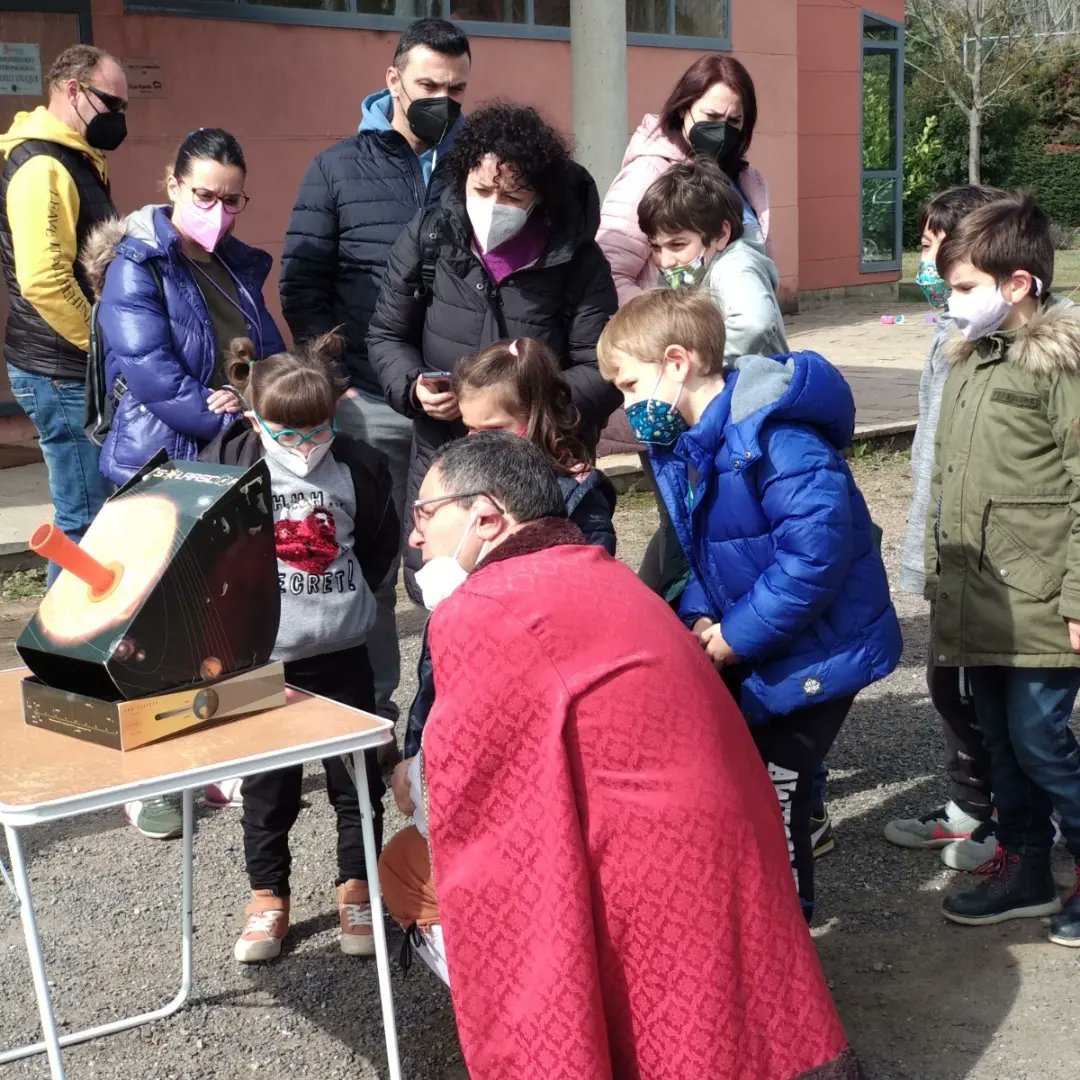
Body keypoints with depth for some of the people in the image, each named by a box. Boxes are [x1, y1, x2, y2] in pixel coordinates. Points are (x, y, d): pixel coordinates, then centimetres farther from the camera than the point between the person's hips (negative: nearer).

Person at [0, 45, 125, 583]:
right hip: (64, 375, -10)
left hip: (79, 368, 10)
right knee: (85, 521, -5)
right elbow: (43, 281, -27)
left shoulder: (77, 159, 16)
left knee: (93, 511, 15)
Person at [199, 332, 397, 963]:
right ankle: (268, 897, 25)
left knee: (357, 774, 10)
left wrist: (351, 597, 8)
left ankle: (357, 888, 28)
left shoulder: (359, 466, -4)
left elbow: (381, 545, 10)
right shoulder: (228, 462, -7)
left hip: (341, 654, 1)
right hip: (261, 657, -1)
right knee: (267, 784, 10)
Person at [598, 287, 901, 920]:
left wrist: (736, 635, -24)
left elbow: (817, 551, -31)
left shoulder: (778, 434, -27)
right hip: (743, 647, 9)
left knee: (771, 788, -2)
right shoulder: (678, 445, 3)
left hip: (815, 649, -9)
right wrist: (700, 618, -7)